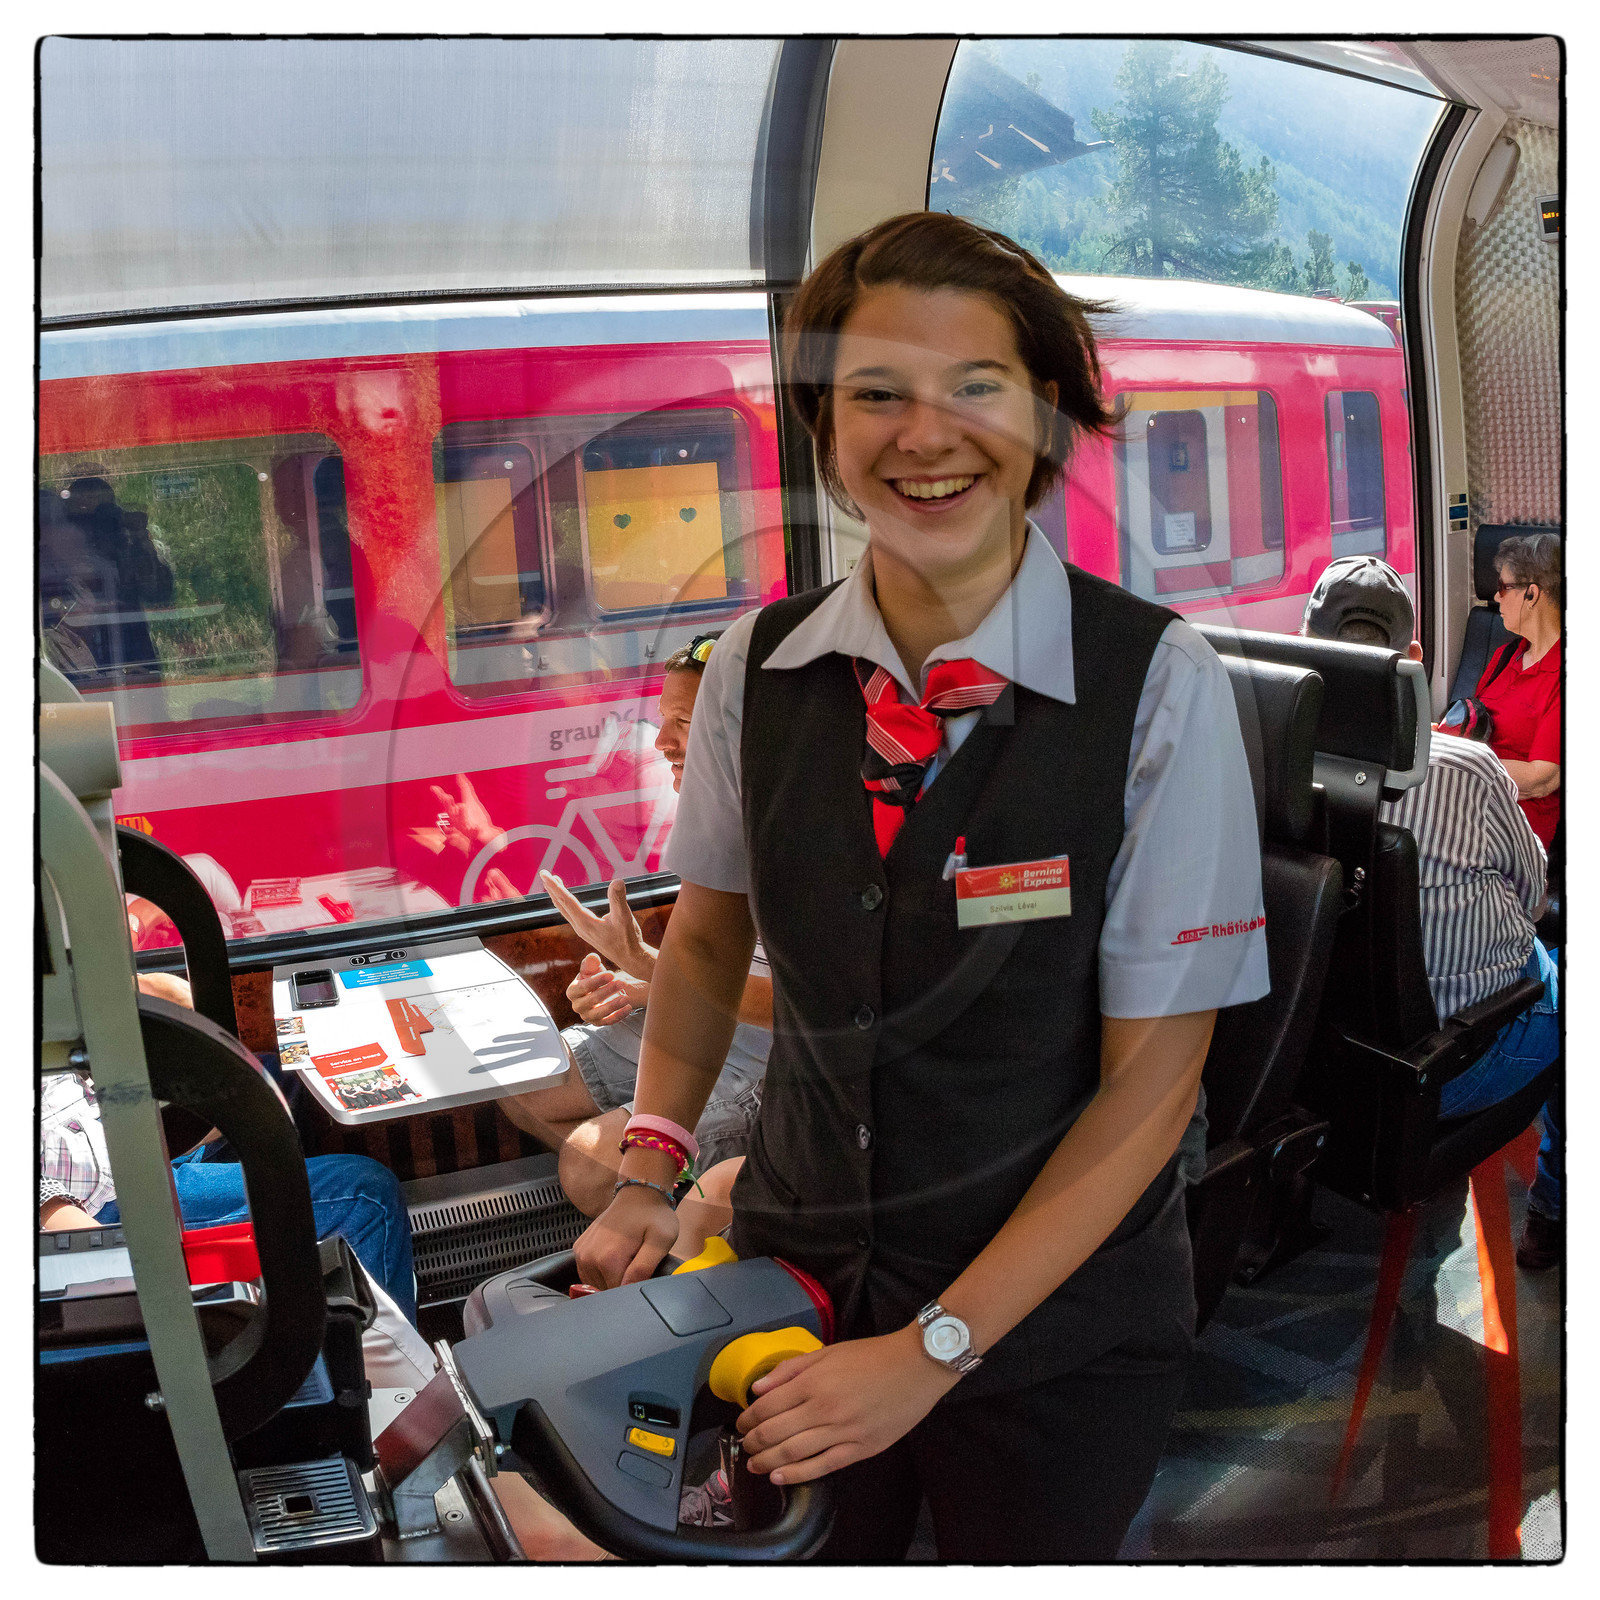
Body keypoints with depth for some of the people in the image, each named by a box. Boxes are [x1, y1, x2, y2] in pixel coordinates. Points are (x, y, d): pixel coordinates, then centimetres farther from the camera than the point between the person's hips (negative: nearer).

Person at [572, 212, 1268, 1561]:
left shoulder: (1160, 686, -18)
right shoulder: (760, 666, -8)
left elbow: (1152, 1079, -15)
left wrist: (936, 1348, -15)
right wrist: (651, 1167, -4)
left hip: (1059, 1322, -2)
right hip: (796, 1280, 3)